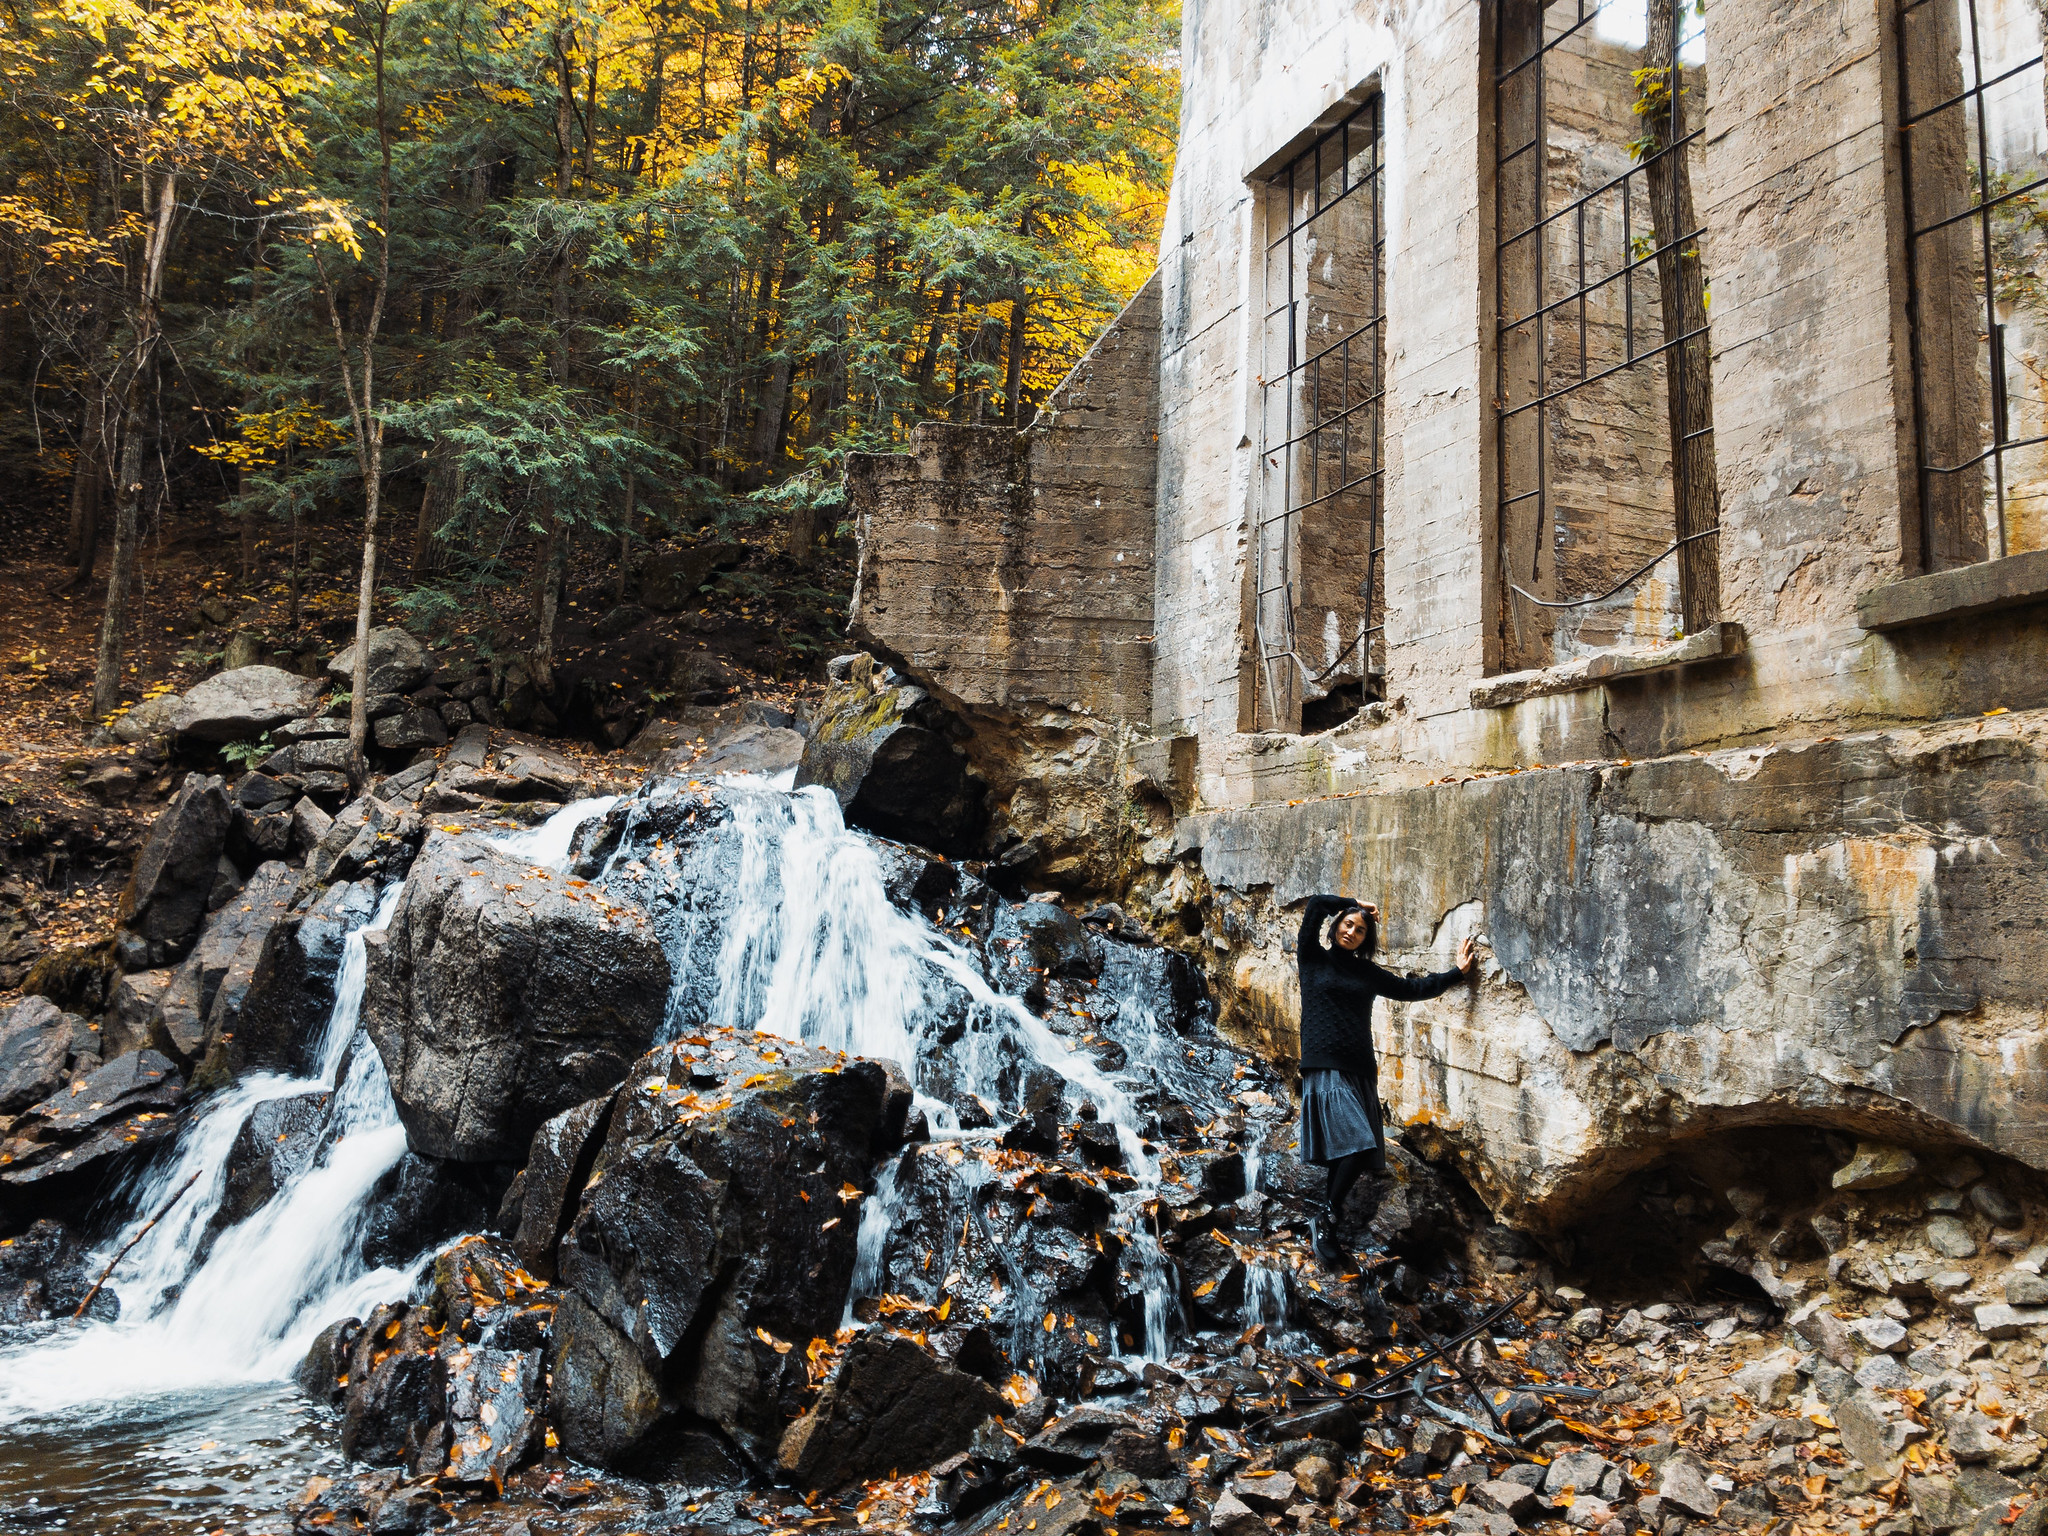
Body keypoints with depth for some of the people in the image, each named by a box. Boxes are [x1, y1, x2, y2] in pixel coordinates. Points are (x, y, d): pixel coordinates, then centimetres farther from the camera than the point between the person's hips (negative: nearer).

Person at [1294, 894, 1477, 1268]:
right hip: (1324, 1068, -5)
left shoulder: (1367, 972, 17)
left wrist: (1456, 972, 17)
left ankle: (1327, 1222, 10)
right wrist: (1353, 904, 9)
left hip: (1359, 1070, 5)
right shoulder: (1313, 959, 5)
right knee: (1355, 1143, -19)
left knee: (1350, 1152, -2)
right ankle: (1325, 1220, -7)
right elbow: (1316, 905, -4)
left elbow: (1412, 988, 21)